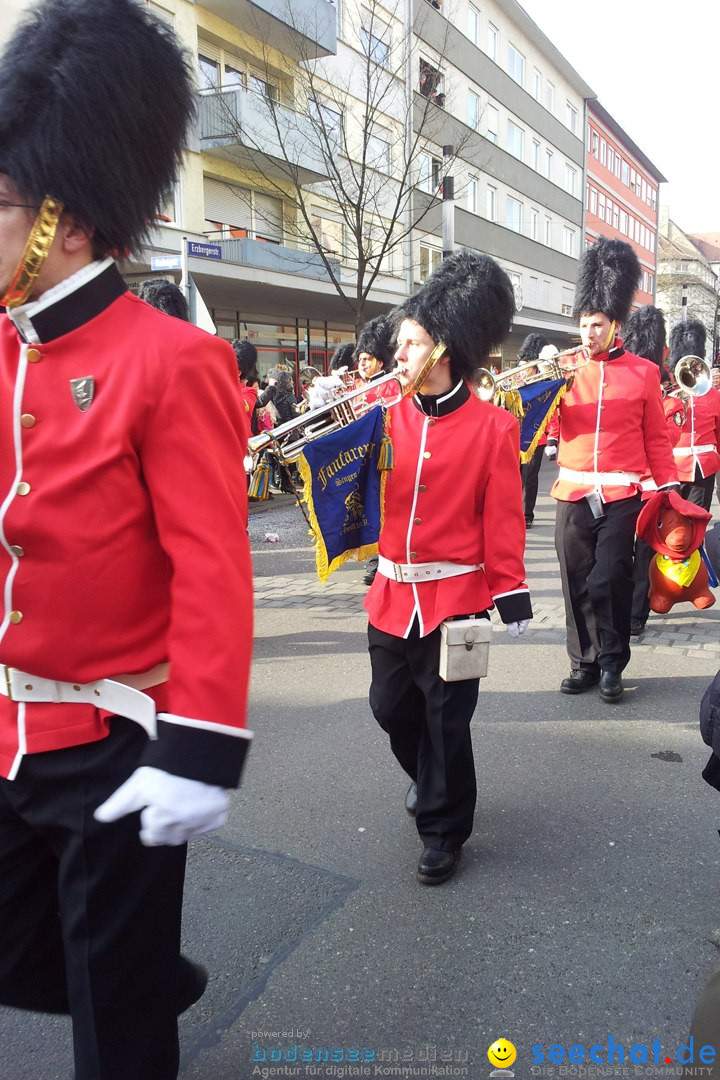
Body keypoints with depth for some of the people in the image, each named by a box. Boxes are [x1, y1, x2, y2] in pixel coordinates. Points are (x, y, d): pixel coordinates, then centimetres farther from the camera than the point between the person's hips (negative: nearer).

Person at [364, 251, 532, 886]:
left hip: (454, 598, -4)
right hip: (391, 594, 5)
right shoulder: (389, 415, 2)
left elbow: (504, 523, -7)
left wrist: (511, 598, -7)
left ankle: (444, 830, 27)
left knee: (447, 719, 6)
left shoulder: (492, 428, -8)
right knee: (391, 707, 18)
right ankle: (431, 781, 47)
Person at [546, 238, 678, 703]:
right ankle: (585, 662, 21)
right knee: (578, 583, 8)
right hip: (573, 494, 2)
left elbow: (657, 437, 5)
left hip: (621, 496, -2)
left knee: (610, 581, -3)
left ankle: (612, 665, 14)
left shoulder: (643, 372, 3)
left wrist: (669, 486, -1)